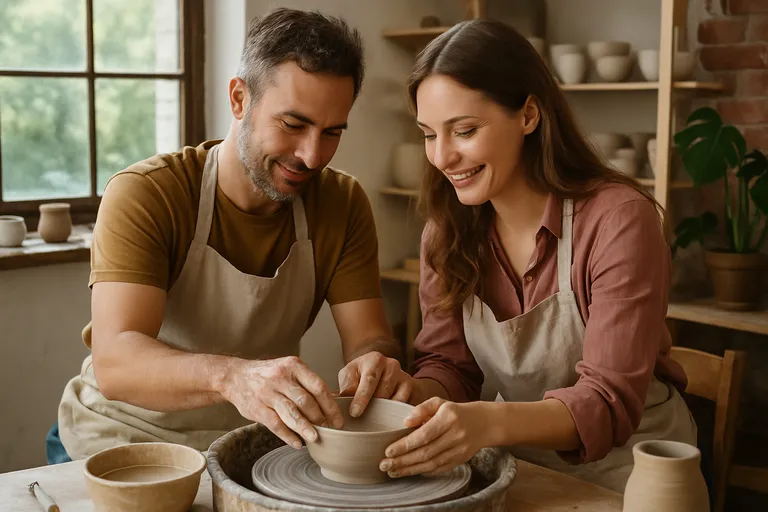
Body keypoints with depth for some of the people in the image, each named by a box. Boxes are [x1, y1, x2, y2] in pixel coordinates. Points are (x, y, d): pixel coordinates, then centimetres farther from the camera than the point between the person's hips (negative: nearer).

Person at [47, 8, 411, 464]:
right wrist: (233, 375, -49)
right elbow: (113, 361, -29)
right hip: (125, 437, -3)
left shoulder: (344, 204, -2)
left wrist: (376, 361, -31)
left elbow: (369, 336, -5)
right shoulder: (143, 195, -16)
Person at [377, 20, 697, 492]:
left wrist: (490, 423, -41)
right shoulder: (447, 232, -1)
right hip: (521, 467, 5)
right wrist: (411, 394, -23)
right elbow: (450, 365, 1)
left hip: (627, 467, -4)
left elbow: (611, 403, -23)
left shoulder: (619, 219, -19)